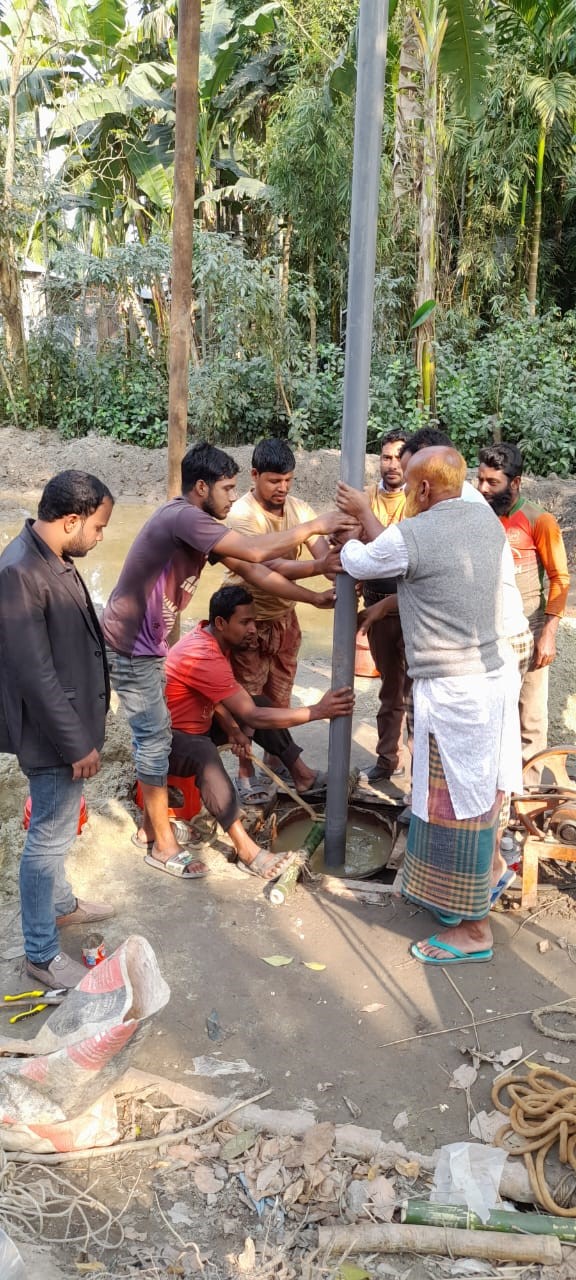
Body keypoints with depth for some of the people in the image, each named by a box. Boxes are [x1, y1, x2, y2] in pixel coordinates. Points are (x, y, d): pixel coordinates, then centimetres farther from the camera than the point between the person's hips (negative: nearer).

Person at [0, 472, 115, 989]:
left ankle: (60, 904, 45)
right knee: (50, 837, 4)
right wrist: (77, 743, -21)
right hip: (52, 733, -9)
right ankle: (42, 953, 20)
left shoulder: (54, 558, 3)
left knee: (59, 827, 25)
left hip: (70, 722, 9)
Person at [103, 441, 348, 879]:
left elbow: (253, 571, 5)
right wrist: (313, 526, -21)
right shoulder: (183, 518, -24)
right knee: (156, 738, -2)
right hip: (130, 645, -10)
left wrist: (316, 598, 2)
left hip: (146, 643, 10)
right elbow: (256, 551, -31)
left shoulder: (200, 524, 6)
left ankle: (151, 825, 30)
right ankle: (163, 842, 10)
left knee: (154, 736, 16)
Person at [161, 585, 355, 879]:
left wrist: (233, 729, -19)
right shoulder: (203, 657, -34)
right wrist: (317, 711, -35)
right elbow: (251, 717, -35)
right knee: (204, 755, -40)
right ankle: (246, 849, -44)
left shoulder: (215, 640, -4)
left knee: (261, 704, 6)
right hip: (169, 737, -10)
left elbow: (216, 697, 2)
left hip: (198, 723, 10)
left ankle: (301, 773, 15)